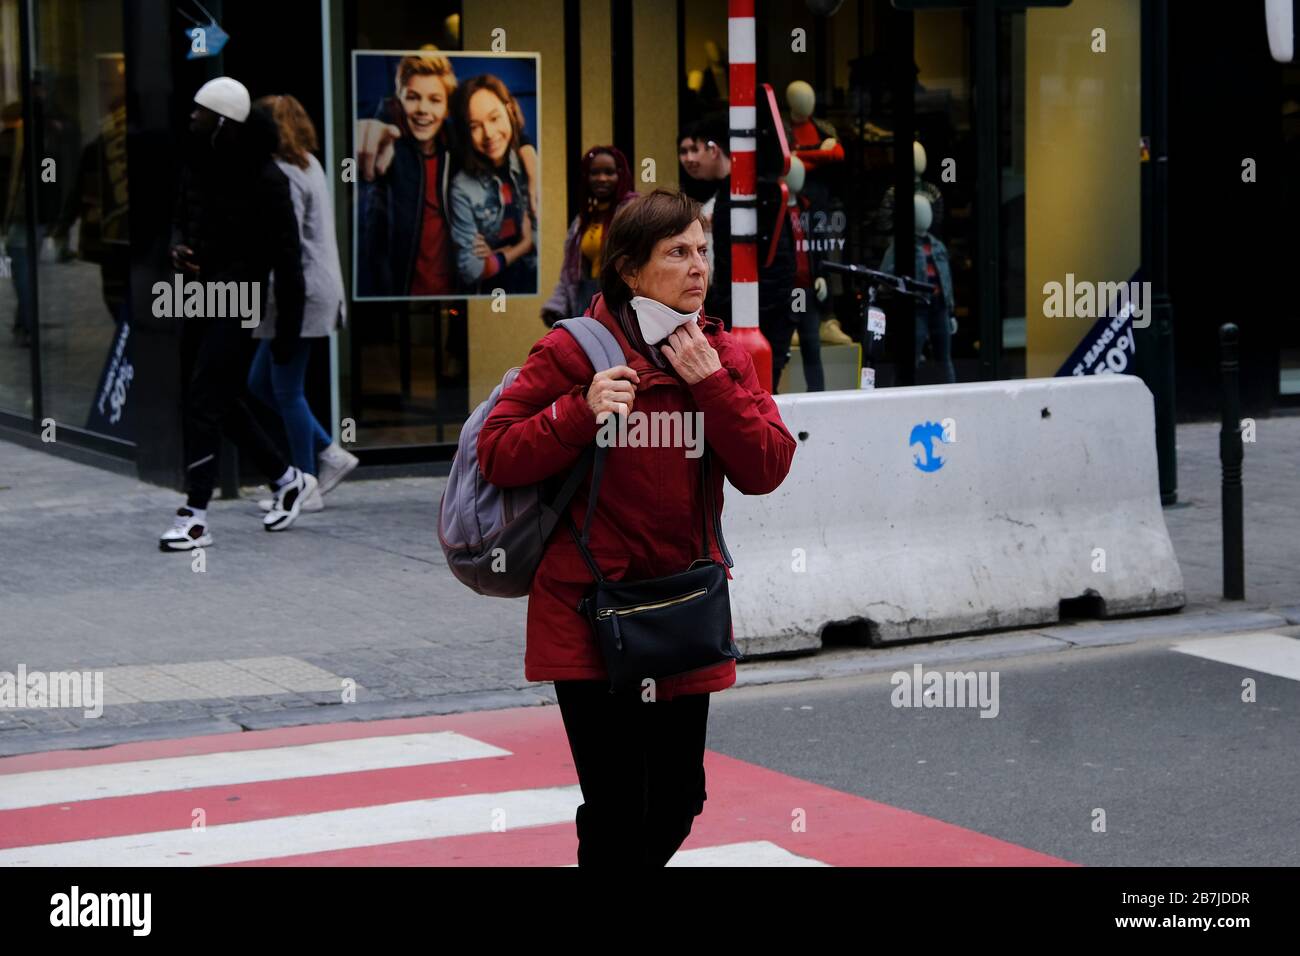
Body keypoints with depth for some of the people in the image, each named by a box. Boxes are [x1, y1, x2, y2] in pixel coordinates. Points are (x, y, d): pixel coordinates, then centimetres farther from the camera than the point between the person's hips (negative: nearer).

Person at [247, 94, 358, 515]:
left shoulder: (285, 175, -15)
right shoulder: (309, 165, 15)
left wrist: (282, 313, -19)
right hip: (319, 288, 10)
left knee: (287, 391, -1)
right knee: (260, 382, 17)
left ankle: (306, 490, 7)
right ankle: (330, 453, 17)